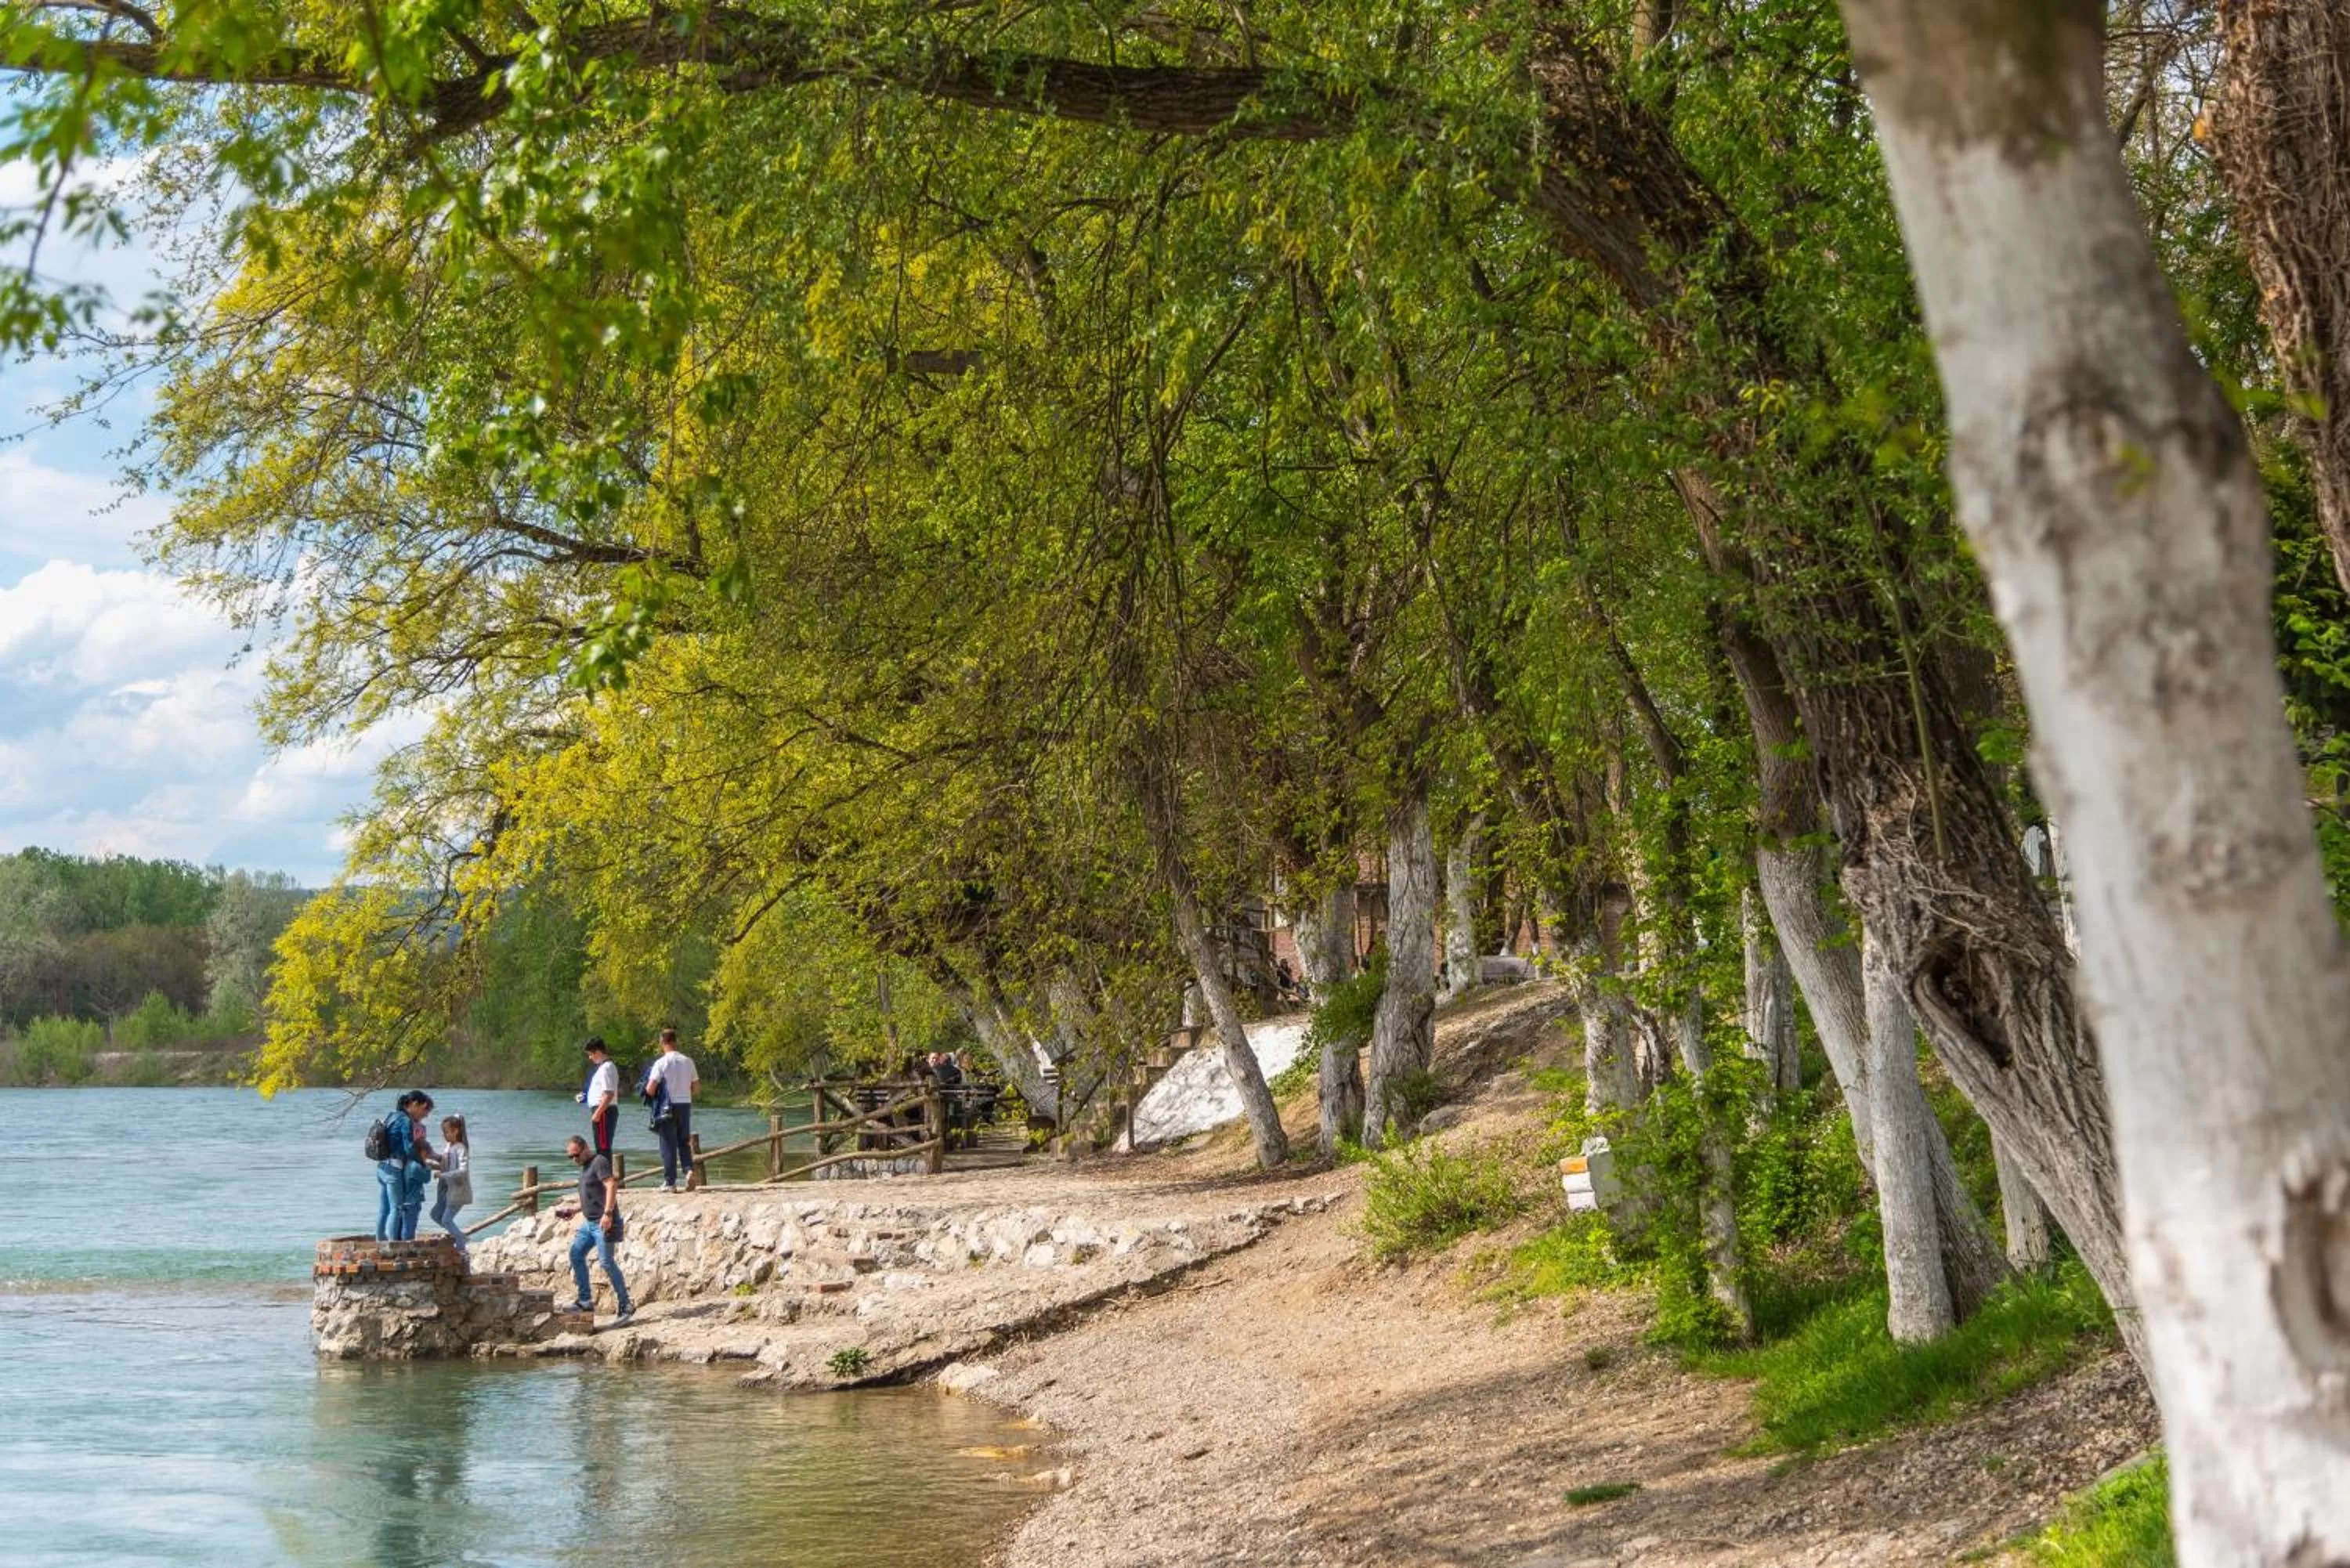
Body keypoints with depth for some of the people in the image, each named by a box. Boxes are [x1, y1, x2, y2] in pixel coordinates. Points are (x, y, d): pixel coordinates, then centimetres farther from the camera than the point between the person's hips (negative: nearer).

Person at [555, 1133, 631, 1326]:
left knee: (607, 1263, -11)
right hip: (589, 1222, 10)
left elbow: (611, 1186, -22)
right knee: (576, 1254, 5)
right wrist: (573, 1209, 17)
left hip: (603, 1223, -10)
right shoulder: (585, 1166, 20)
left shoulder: (600, 1162, -9)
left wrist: (608, 1213, -30)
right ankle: (585, 1301, 10)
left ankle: (625, 1307, -7)